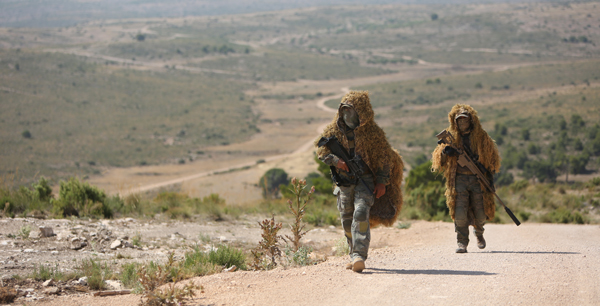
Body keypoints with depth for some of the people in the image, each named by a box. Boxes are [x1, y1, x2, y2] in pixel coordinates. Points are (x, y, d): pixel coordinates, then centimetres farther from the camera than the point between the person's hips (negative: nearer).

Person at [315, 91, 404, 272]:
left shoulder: (372, 132, -5)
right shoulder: (335, 130, 2)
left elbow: (385, 157, 0)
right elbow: (321, 149, 6)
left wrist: (382, 182, -5)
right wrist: (335, 160, -13)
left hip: (365, 179, -4)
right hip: (344, 181, 4)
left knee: (361, 215, -21)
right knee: (347, 220, 9)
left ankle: (359, 256, -27)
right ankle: (355, 254, 25)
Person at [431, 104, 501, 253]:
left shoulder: (482, 137, 7)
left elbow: (492, 156, 14)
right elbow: (437, 157, 5)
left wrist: (490, 175, 2)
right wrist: (444, 152, -18)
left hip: (478, 179, 0)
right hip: (459, 178, 0)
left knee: (480, 214, 2)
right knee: (460, 213, -12)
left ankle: (478, 231, 35)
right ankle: (462, 243, -2)